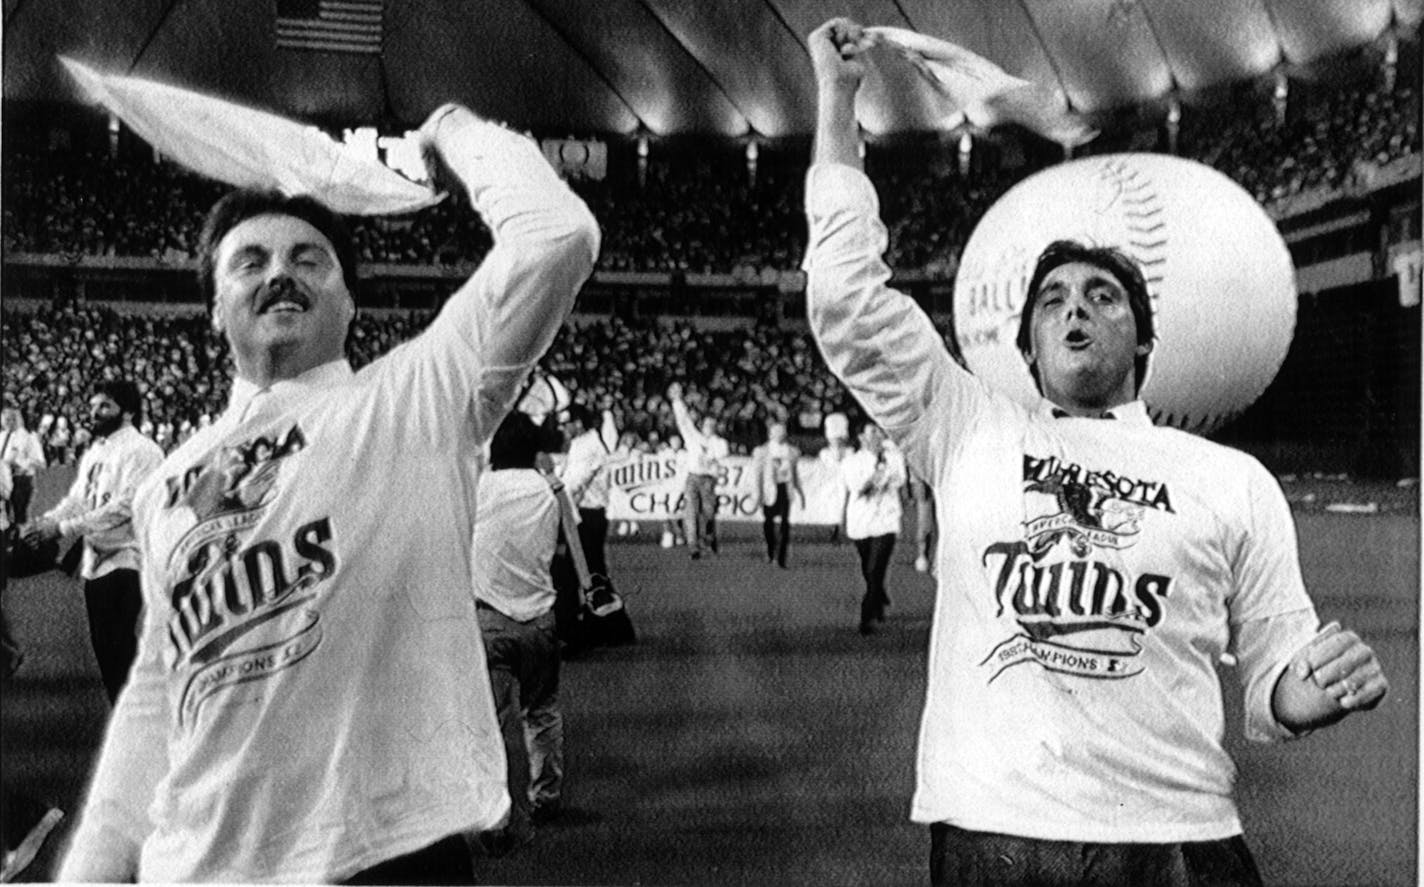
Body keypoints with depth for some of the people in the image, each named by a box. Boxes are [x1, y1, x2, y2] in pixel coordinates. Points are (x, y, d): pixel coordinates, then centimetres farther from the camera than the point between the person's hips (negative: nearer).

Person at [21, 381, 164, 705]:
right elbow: (76, 499, 14)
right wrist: (44, 522, -7)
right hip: (95, 560, 8)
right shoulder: (92, 453, 17)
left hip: (125, 559, -8)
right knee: (103, 645, 11)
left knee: (119, 646, -9)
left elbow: (124, 506, -19)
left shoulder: (141, 450, -10)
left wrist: (64, 528, -21)